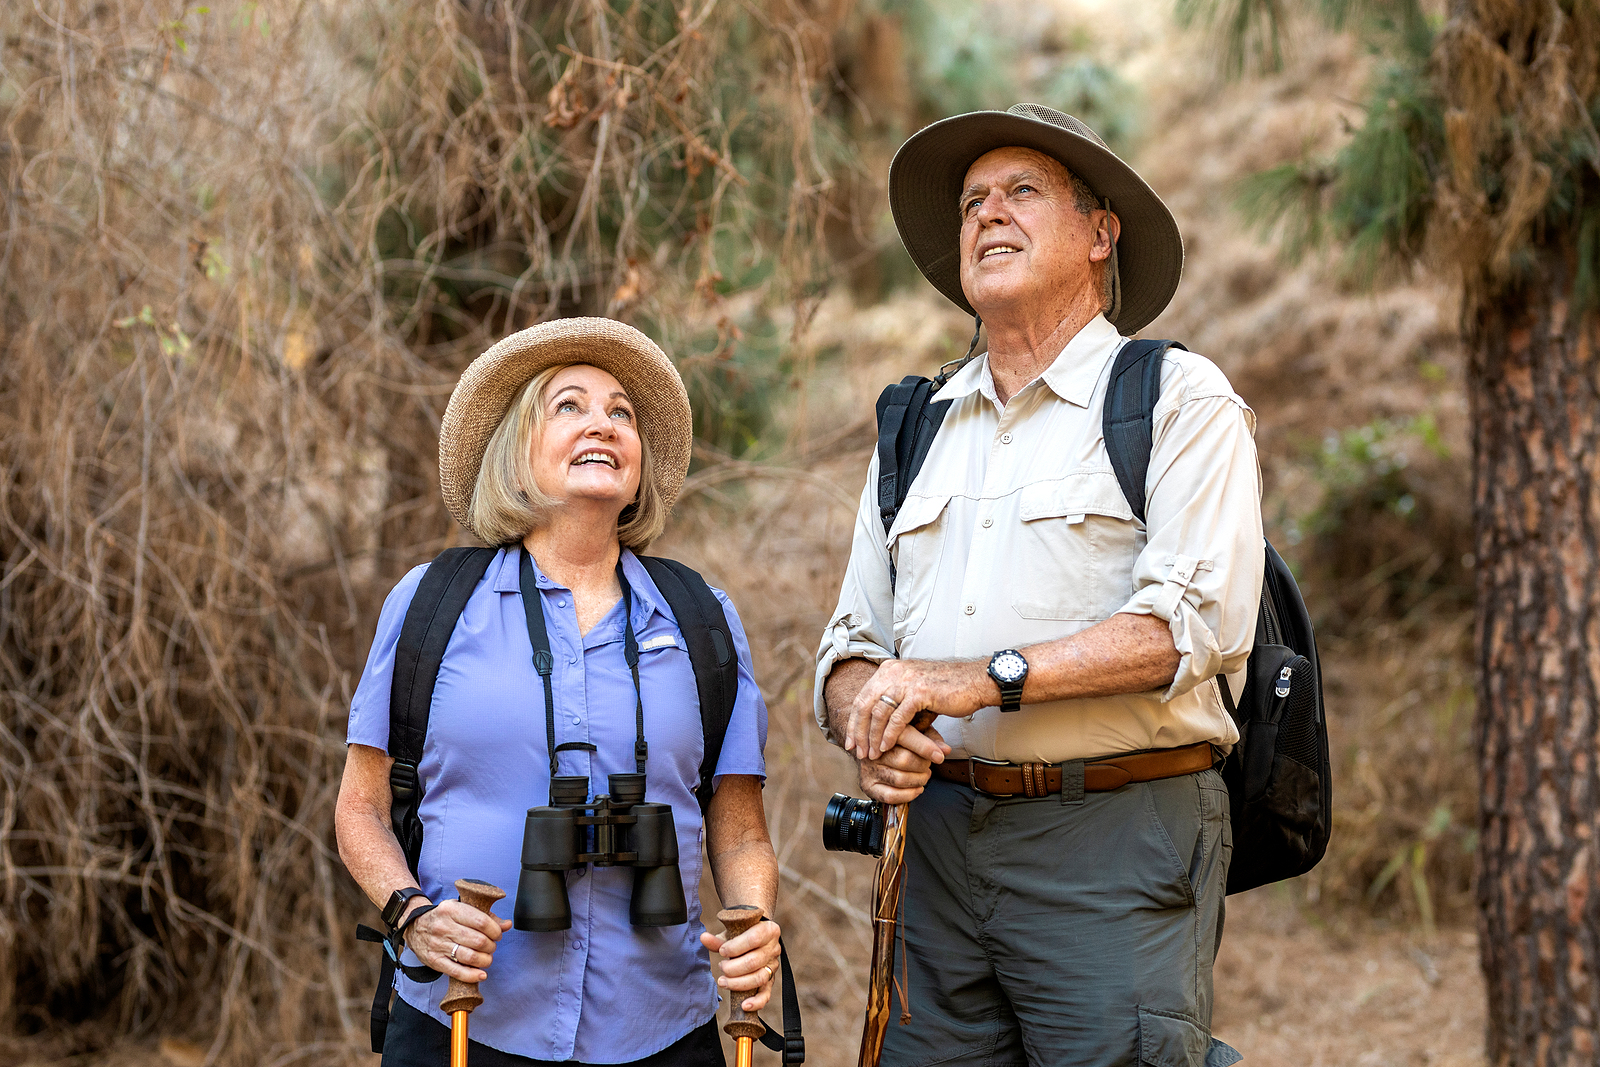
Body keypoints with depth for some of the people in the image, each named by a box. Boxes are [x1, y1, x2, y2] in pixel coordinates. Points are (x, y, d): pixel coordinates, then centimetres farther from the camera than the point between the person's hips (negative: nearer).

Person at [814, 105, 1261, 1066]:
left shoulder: (1180, 400, 1)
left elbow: (1195, 622, -13)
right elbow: (853, 643, 17)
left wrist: (983, 677, -16)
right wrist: (872, 731, -6)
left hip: (1116, 843, -4)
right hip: (936, 834, 5)